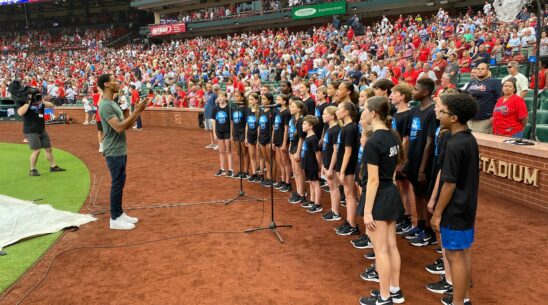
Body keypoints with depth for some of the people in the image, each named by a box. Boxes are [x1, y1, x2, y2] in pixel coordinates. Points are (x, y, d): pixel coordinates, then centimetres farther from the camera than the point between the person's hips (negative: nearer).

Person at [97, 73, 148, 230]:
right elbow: (119, 128, -27)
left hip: (120, 151, 10)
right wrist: (136, 111, -24)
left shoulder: (113, 103, 13)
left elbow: (127, 125, 15)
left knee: (120, 183, 15)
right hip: (114, 152, -10)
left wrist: (138, 111, 4)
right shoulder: (105, 105, -19)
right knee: (117, 184, -3)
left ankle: (120, 213, 25)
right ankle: (115, 219, 6)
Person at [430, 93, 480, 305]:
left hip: (454, 210, -9)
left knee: (455, 256, 2)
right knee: (464, 252, 18)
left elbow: (449, 184, -21)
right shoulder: (470, 140, 5)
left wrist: (437, 213, -13)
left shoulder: (454, 145, -23)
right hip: (467, 207, 9)